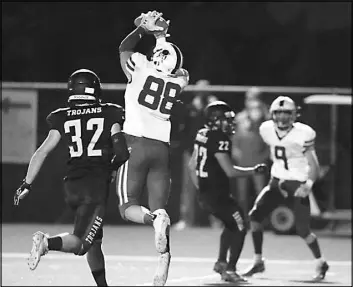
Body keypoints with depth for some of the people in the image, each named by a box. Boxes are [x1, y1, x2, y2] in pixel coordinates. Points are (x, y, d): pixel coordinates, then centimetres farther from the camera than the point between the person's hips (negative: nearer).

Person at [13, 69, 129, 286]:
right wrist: (112, 168, 16)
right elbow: (122, 152, -5)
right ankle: (48, 243, -36)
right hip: (98, 183, -4)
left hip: (72, 185, 4)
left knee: (95, 241, 19)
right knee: (80, 244, -9)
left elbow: (42, 152, 4)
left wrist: (26, 185, 7)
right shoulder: (109, 115, 2)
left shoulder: (63, 118, 9)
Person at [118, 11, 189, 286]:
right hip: (163, 149, 4)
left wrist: (143, 28, 26)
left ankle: (155, 220, -31)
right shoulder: (180, 81, 8)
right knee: (160, 208, 2)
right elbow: (173, 63, 31)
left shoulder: (142, 68, -2)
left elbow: (124, 48, 18)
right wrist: (160, 37, 39)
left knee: (128, 206, 2)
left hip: (138, 145, -4)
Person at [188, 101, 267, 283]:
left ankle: (221, 262, 29)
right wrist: (254, 171, -6)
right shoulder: (220, 140, -19)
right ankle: (230, 270, 1)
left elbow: (192, 166, 17)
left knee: (231, 225, 26)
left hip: (204, 195, 9)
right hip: (218, 195, -9)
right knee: (240, 228, 2)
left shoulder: (202, 135, 9)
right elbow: (230, 171, -19)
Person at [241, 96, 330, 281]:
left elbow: (313, 164, -17)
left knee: (303, 230, -8)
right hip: (277, 181, 5)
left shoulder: (303, 134, -19)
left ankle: (321, 264, 16)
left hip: (298, 184, -5)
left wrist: (309, 184, -32)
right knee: (254, 216, -9)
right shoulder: (267, 130, -3)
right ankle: (258, 262, 4)